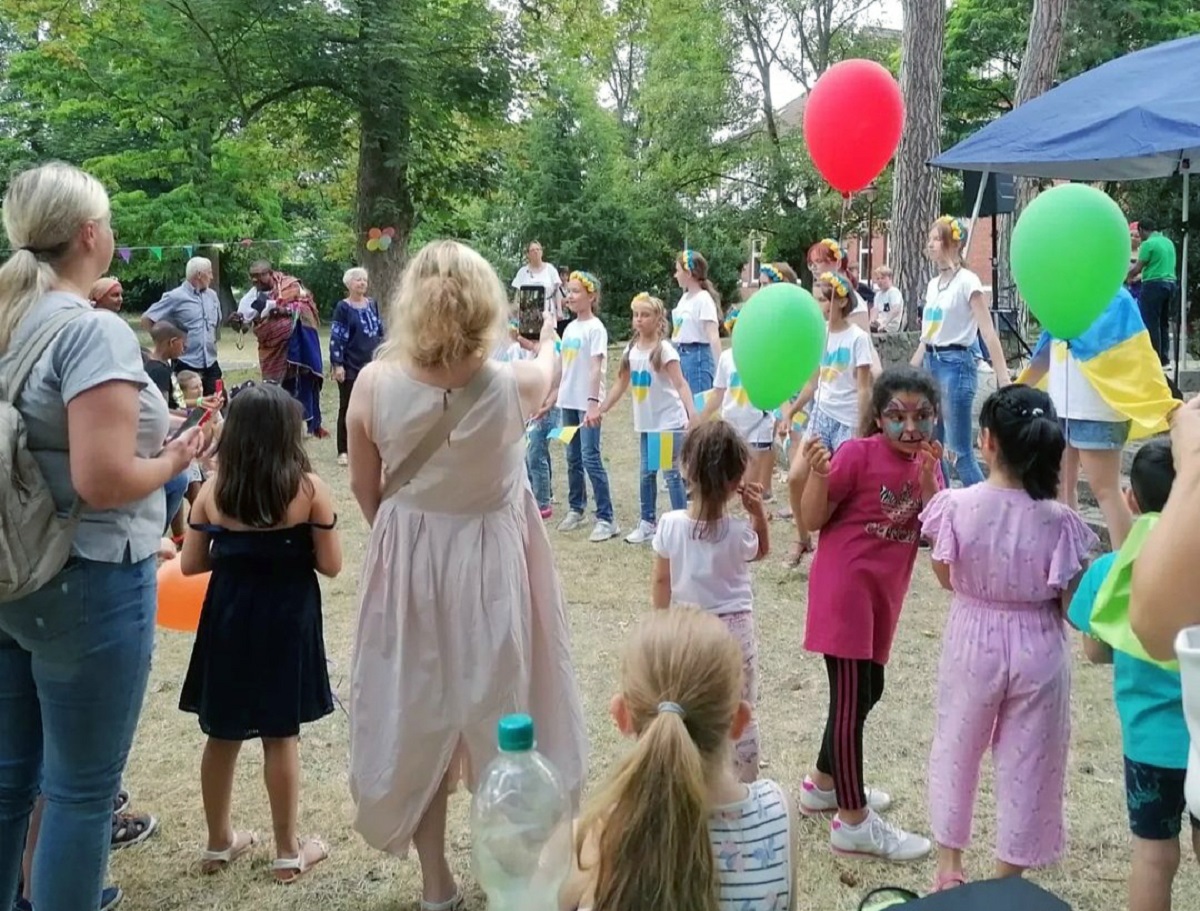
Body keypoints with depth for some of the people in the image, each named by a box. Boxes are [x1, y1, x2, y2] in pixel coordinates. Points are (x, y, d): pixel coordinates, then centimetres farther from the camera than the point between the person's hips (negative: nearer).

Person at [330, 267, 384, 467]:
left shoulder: (372, 305, 8)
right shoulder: (343, 308, -7)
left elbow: (380, 332, 15)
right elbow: (336, 338, -11)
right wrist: (337, 365, -16)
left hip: (371, 365, 5)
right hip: (350, 367, -5)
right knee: (347, 408, 1)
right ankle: (343, 451, 6)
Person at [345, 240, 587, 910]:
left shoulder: (375, 385, -16)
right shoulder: (513, 387, -19)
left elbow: (365, 489, -3)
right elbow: (547, 371, 7)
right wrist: (549, 337, 31)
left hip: (409, 566, 1)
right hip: (495, 566, -1)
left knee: (418, 721, 16)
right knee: (506, 719, 16)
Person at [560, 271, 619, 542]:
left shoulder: (595, 328, -10)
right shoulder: (570, 328, 12)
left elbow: (596, 368, -17)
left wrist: (593, 402, -24)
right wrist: (555, 397, 16)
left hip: (587, 403, -7)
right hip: (568, 402, 7)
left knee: (590, 458, -9)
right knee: (573, 459, 13)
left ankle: (606, 518, -5)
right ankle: (576, 509, 25)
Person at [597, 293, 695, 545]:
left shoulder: (664, 349, -14)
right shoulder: (631, 349, 4)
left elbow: (680, 384, -21)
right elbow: (621, 385, 13)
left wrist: (692, 414, -34)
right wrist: (601, 409, 11)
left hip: (668, 420, -6)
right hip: (645, 421, 7)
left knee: (671, 473, -3)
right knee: (647, 473, 13)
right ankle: (648, 523, 24)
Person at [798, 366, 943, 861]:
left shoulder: (925, 463, 6)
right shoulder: (858, 453, -14)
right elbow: (813, 520, -12)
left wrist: (928, 478, -17)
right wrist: (818, 474, -29)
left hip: (884, 595, 8)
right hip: (846, 589, -8)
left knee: (868, 690, 18)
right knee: (851, 697, -4)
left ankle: (823, 784, 37)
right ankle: (853, 821, 7)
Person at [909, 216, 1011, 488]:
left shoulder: (967, 281, -9)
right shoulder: (933, 284, 13)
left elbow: (988, 333, -15)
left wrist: (1004, 380, -22)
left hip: (956, 364, -8)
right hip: (931, 364, 8)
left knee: (960, 453, -7)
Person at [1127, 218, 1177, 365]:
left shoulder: (1148, 244, -10)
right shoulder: (1168, 242, 15)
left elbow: (1137, 268, -9)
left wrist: (1127, 278, 9)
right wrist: (1140, 277, 27)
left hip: (1154, 285, -8)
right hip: (1169, 283, 8)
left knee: (1151, 323, -4)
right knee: (1164, 322, 12)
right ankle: (1164, 357, 13)